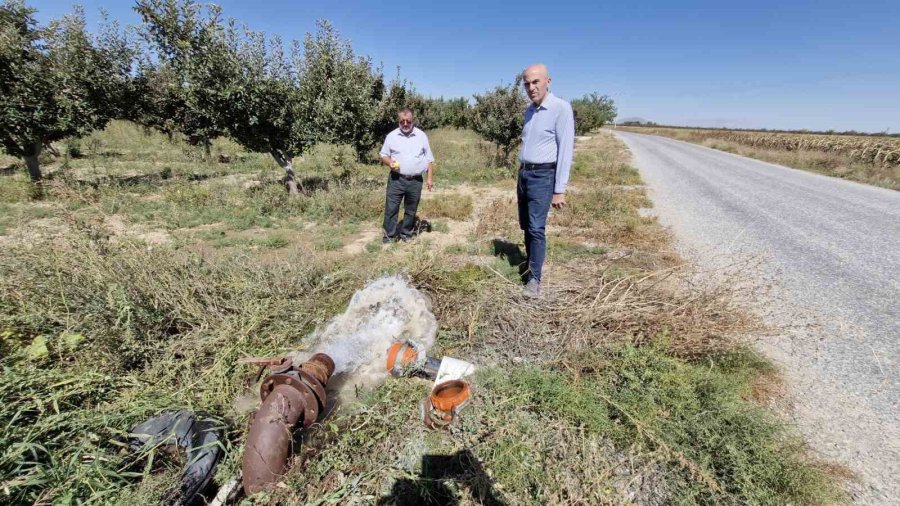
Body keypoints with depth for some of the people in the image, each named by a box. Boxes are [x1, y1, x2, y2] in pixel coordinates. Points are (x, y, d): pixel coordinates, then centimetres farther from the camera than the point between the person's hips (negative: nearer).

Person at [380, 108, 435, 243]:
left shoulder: (422, 136, 5)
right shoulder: (391, 136, 3)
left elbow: (429, 159, 7)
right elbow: (383, 155, 9)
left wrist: (429, 178, 1)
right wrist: (390, 162, -14)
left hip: (416, 181, 1)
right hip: (396, 179, -1)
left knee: (411, 211, 11)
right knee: (391, 209, -1)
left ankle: (406, 235, 25)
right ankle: (389, 236, 10)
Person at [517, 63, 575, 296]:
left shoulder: (561, 108, -12)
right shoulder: (530, 110, 11)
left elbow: (566, 150, -15)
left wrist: (559, 190, -18)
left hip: (543, 176, -7)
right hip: (524, 174, 8)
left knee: (536, 227, -11)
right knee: (526, 226, 12)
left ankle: (534, 278, -1)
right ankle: (531, 264, 28)